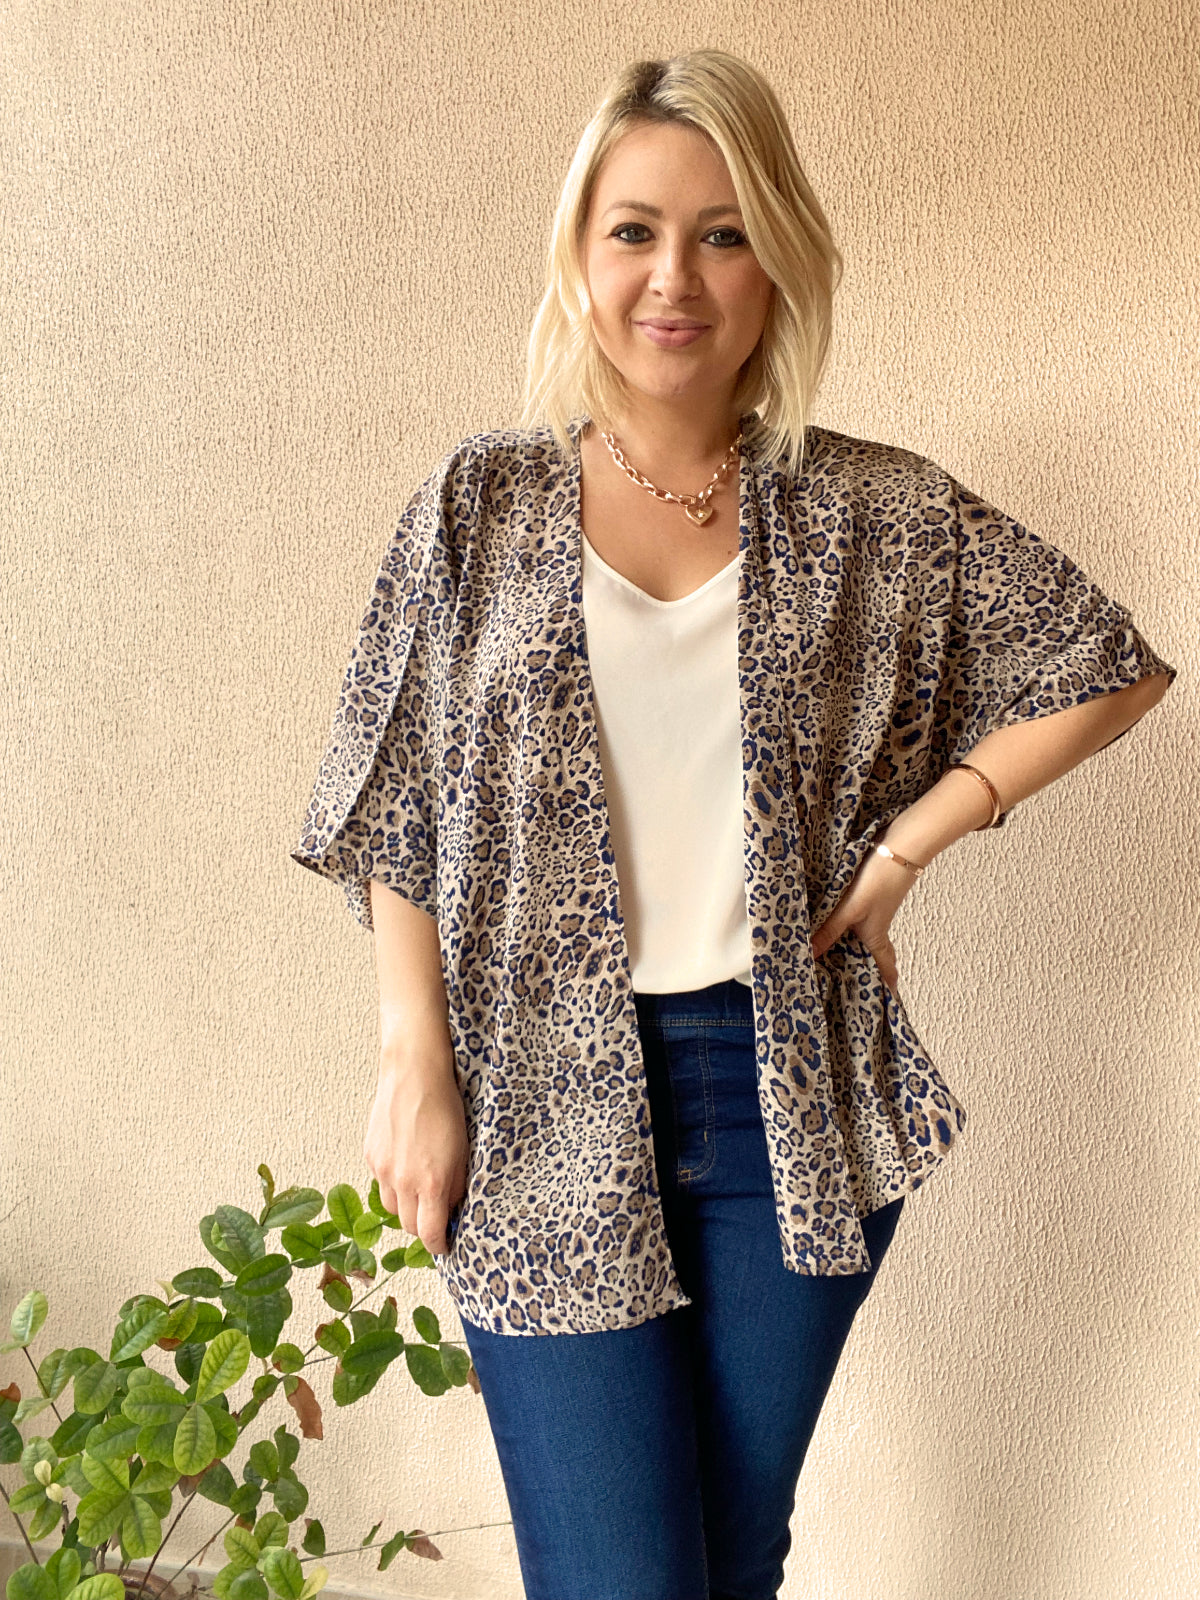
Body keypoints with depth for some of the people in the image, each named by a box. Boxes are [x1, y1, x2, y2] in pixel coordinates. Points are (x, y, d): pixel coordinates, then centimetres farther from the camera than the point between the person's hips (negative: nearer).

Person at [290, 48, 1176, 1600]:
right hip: (549, 1111, -1)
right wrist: (416, 1068, -5)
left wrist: (909, 843, 0)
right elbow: (394, 816, 1)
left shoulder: (878, 513, 1)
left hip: (795, 1102, 2)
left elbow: (1113, 670, 9)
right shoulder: (482, 502, 0)